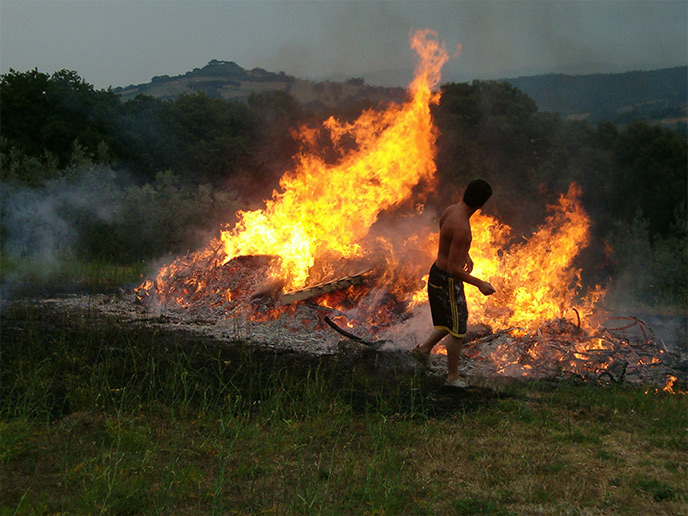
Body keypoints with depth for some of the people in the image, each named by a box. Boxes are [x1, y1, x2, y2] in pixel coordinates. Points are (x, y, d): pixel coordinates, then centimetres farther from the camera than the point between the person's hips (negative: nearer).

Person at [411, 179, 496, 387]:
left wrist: (466, 256, 22)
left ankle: (424, 348, 36)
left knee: (458, 318, 27)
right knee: (458, 329, 8)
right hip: (447, 281, -9)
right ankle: (453, 375, 24)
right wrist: (479, 283, -24)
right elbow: (453, 268, -30)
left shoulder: (451, 210, -3)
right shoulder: (461, 227, -32)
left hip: (438, 271, 9)